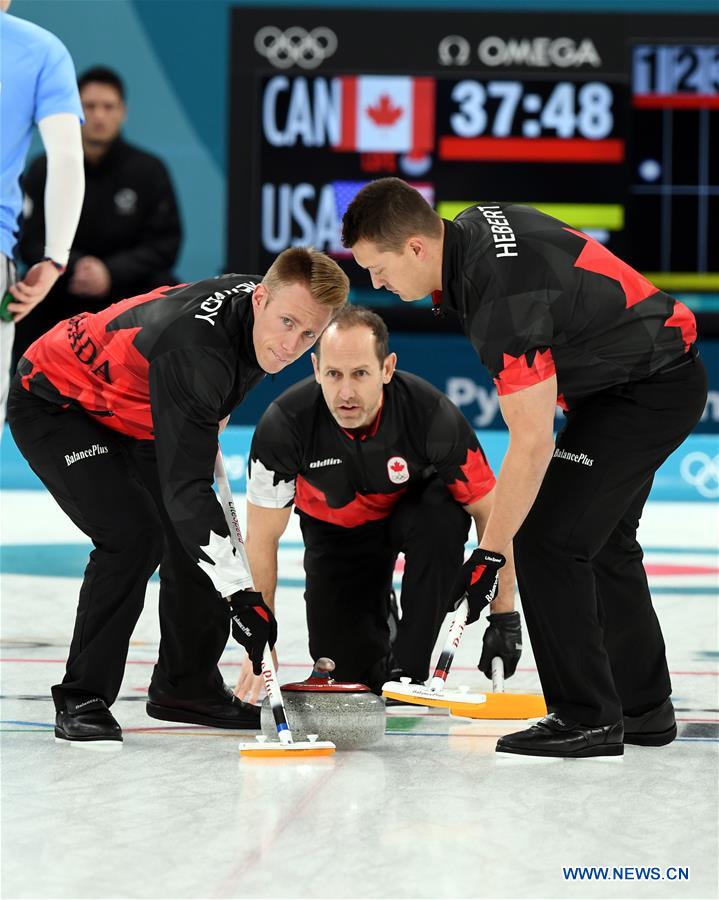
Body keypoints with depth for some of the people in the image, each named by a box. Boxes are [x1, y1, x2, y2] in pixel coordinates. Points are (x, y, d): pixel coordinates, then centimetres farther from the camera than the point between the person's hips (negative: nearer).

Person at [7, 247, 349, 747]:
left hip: (128, 410, 9)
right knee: (133, 534, -23)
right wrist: (239, 593, -44)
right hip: (53, 402, -9)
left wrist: (205, 424, 19)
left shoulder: (251, 299, -14)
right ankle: (82, 701, -11)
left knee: (195, 534, 2)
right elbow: (184, 486, -41)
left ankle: (186, 686, 18)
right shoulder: (193, 349, -39)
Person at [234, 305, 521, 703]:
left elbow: (490, 513, -22)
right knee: (343, 669, -9)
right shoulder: (285, 423, -31)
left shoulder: (432, 413, -34)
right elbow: (262, 539, -21)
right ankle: (376, 613, 27)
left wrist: (503, 617, -25)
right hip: (336, 531, 1)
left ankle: (408, 664, -20)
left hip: (412, 511, -1)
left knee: (442, 514, -36)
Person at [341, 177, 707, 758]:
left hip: (650, 393, -11)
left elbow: (532, 446, -28)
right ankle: (644, 708, 28)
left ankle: (586, 719, -7)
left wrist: (490, 553, -22)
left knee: (548, 540, -12)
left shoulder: (505, 300, -31)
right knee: (605, 541, 18)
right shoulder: (473, 226, -3)